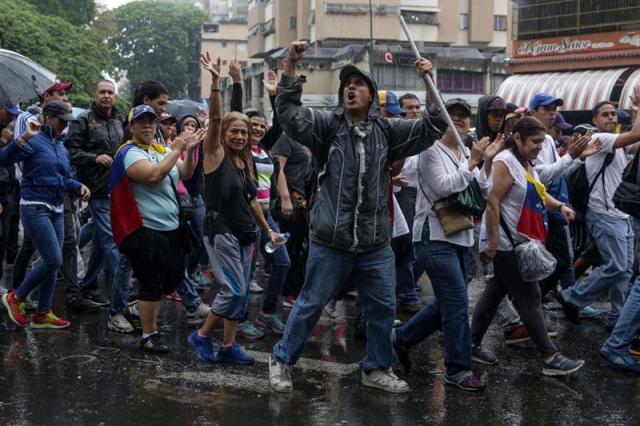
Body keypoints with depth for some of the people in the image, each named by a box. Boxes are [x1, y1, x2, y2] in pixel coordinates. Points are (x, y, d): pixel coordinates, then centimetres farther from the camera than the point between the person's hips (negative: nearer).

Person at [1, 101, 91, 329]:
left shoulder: (62, 147, 14)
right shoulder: (35, 141, -10)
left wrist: (79, 186, 4)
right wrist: (24, 138, -34)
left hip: (56, 210, 8)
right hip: (35, 208, -8)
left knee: (52, 262, 8)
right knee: (53, 260, -12)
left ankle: (43, 314, 18)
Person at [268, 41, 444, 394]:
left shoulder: (386, 131, 7)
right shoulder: (327, 125, -2)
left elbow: (430, 129, 5)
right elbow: (288, 111, -15)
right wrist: (291, 66, -26)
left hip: (376, 244, 4)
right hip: (330, 242, -3)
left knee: (383, 308, 11)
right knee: (310, 305, 7)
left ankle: (376, 368, 29)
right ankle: (281, 360, 25)